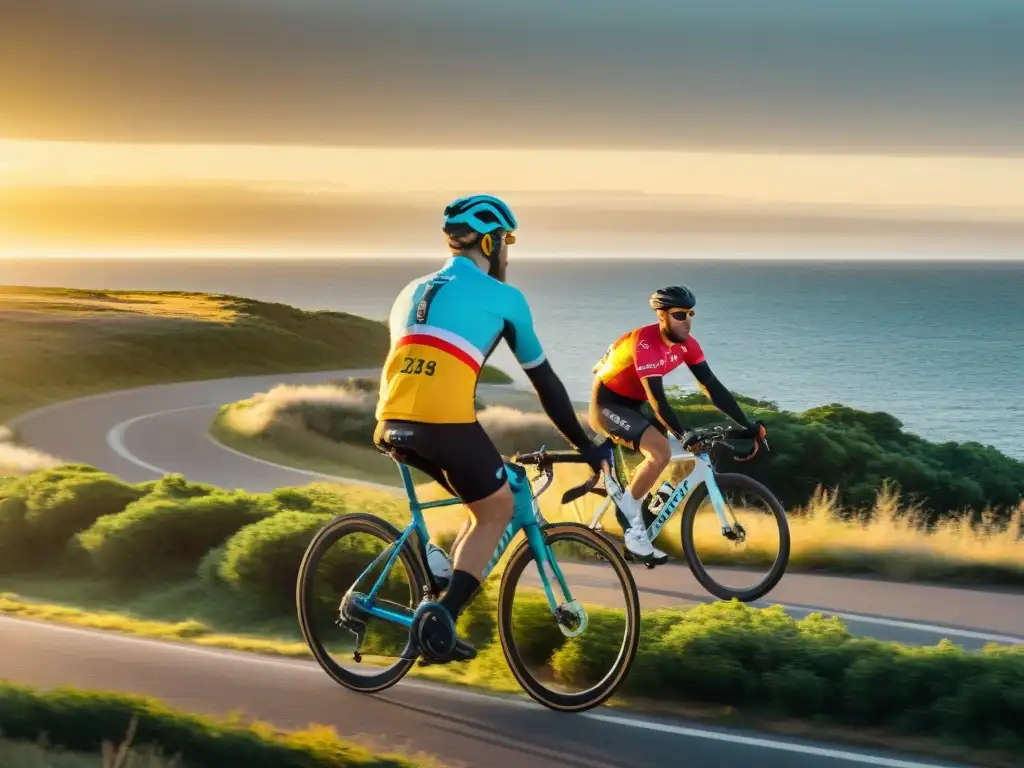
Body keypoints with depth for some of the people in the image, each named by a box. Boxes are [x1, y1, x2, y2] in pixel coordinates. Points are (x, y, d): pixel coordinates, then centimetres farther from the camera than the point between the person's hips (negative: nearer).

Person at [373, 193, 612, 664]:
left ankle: (438, 601, 16)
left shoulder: (415, 291, 27)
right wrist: (586, 448, 23)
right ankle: (440, 619, -2)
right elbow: (544, 382, 15)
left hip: (394, 422, 6)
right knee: (497, 511, 13)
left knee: (482, 501, 25)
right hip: (446, 420, -6)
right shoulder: (503, 297, 11)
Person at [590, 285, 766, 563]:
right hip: (608, 402, -9)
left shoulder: (686, 344, -6)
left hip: (634, 403, 9)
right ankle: (629, 521, -12)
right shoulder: (646, 343, -31)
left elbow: (712, 386, -6)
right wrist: (684, 436, -46)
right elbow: (657, 398, -37)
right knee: (660, 451, -27)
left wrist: (747, 425, -12)